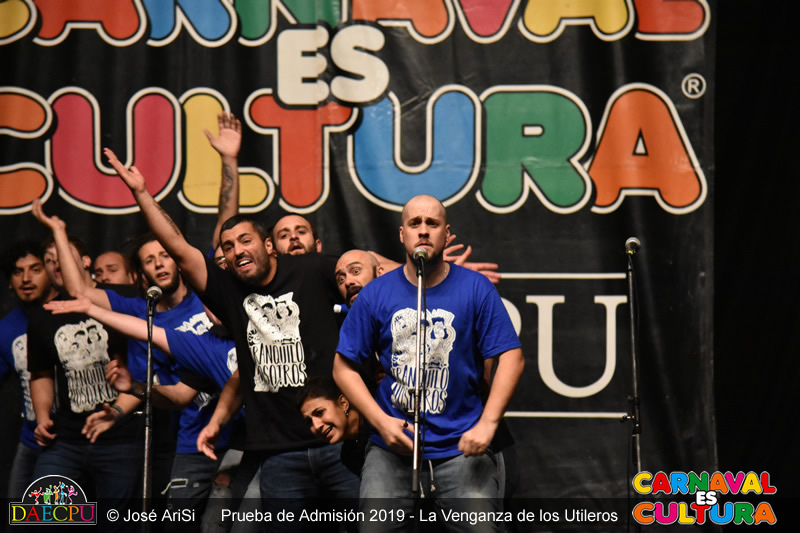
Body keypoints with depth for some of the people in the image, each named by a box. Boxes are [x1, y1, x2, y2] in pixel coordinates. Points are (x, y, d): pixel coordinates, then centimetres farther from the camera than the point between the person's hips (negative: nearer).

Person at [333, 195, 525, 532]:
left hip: (462, 447, -1)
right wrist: (380, 421, -6)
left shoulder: (476, 289, 1)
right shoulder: (375, 295, 4)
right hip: (392, 447, 1)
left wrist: (487, 423, -12)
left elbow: (511, 357, -2)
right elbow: (344, 367, 7)